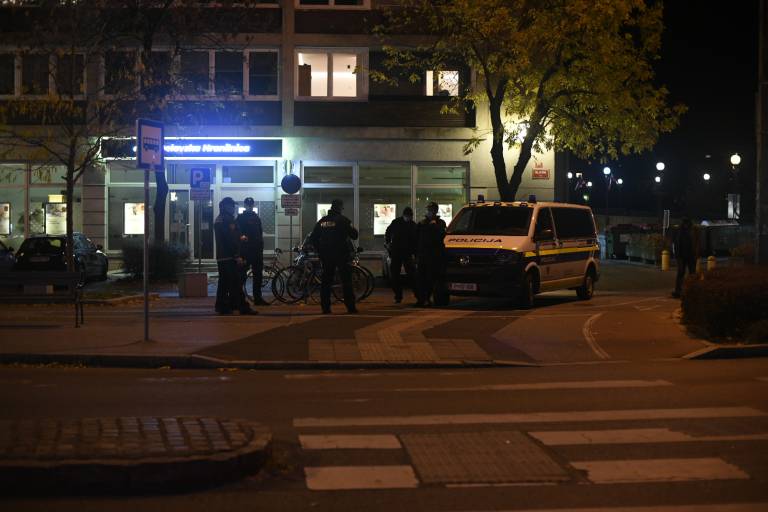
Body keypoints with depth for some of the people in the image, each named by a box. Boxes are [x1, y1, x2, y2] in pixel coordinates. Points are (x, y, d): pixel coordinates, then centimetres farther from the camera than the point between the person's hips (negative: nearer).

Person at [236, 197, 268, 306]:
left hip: (257, 249, 6)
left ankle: (258, 297, 11)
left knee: (258, 273, 7)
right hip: (245, 249, -6)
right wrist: (241, 236, -31)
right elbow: (238, 230, -10)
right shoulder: (241, 217, 2)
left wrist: (261, 246, 14)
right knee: (242, 273, -7)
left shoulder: (256, 217, 18)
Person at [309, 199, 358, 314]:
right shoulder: (343, 220, -7)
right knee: (346, 281, 0)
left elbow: (313, 238, 9)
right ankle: (351, 307, -3)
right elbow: (354, 235, -7)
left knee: (326, 281, 8)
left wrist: (320, 251, 17)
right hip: (341, 255, -4)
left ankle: (325, 307, 6)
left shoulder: (322, 221, 8)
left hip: (325, 256, 4)